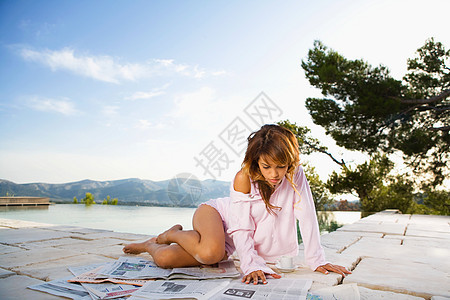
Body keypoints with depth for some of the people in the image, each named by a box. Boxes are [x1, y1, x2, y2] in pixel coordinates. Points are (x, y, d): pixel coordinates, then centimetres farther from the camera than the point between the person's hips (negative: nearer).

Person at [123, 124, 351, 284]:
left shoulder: (296, 175, -16)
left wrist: (316, 261, -15)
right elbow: (241, 228, -24)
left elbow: (307, 217, -14)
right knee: (211, 254, -39)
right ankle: (174, 234, -1)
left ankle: (152, 245, 24)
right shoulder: (244, 177, -25)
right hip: (214, 212, -3)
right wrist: (252, 265, -32)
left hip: (228, 241, 3)